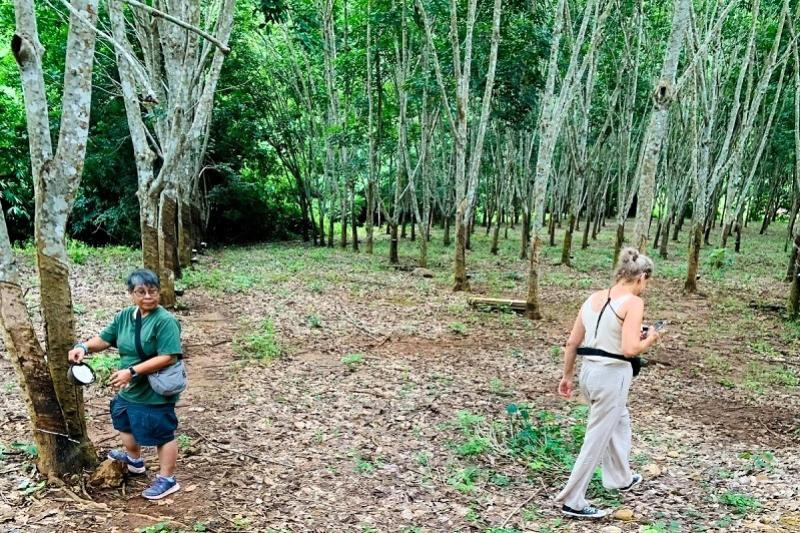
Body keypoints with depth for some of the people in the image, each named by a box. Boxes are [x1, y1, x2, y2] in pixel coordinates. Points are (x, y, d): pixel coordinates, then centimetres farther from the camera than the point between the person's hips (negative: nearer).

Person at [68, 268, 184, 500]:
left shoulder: (165, 321, -25)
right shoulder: (124, 316, -1)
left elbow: (167, 357, -29)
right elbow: (104, 338, 9)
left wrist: (132, 372, -30)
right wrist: (84, 347, -12)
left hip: (155, 394, -9)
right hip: (129, 390, 9)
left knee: (161, 435, 5)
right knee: (127, 423, 29)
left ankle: (167, 480, 23)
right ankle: (134, 460, 55)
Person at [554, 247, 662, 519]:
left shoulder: (594, 298, 7)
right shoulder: (633, 302, -14)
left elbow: (572, 342, 8)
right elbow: (630, 349, -22)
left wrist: (567, 376, 17)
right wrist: (650, 339, -2)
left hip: (589, 371, 8)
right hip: (611, 376, -8)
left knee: (620, 421, 30)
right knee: (597, 438, 5)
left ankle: (621, 478, 47)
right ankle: (572, 501, 15)